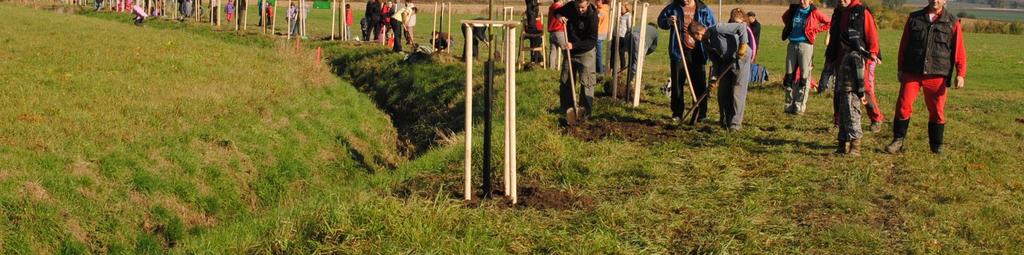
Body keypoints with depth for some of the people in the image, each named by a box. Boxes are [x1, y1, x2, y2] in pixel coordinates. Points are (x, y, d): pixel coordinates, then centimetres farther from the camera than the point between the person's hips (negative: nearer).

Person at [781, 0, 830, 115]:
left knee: (804, 76, -5)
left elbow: (829, 23, -2)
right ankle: (789, 106, 15)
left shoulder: (814, 12, -4)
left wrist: (815, 30, -2)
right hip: (792, 45, 5)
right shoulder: (793, 9, 9)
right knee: (789, 76, 7)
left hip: (805, 45, -5)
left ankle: (799, 107, -3)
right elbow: (784, 17, 29)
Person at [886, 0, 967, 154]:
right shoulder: (914, 18, 9)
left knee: (937, 111, 3)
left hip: (937, 75, -1)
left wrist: (960, 74, -10)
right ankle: (898, 141, 8)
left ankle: (937, 147, 16)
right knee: (903, 105, -6)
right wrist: (900, 69, 12)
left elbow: (959, 51, 0)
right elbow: (903, 45, 14)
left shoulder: (952, 23, 5)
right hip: (912, 72, 1)